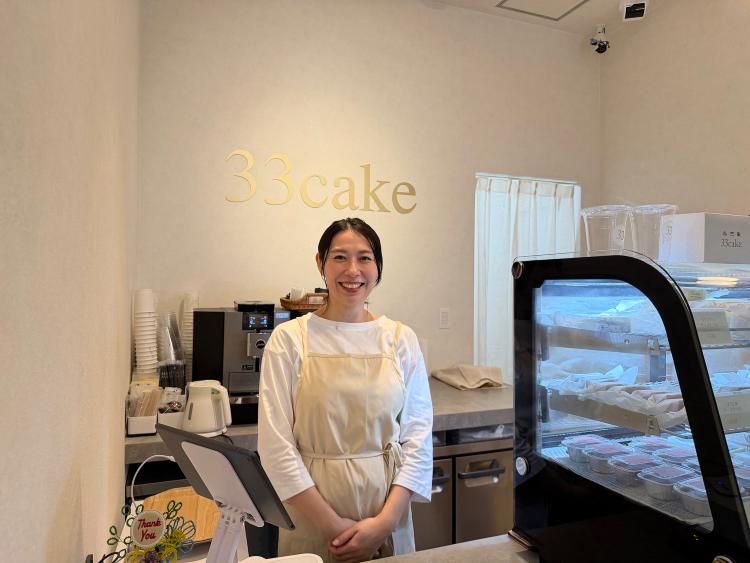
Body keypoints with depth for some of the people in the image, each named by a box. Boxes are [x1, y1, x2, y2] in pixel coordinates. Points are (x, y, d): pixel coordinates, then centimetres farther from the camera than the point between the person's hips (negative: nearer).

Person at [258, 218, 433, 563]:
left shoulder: (401, 339, -2)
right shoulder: (289, 339, -8)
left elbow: (418, 436, -3)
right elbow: (275, 443, -10)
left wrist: (386, 520, -10)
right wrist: (330, 524, -12)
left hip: (387, 502, 2)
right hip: (311, 512, -1)